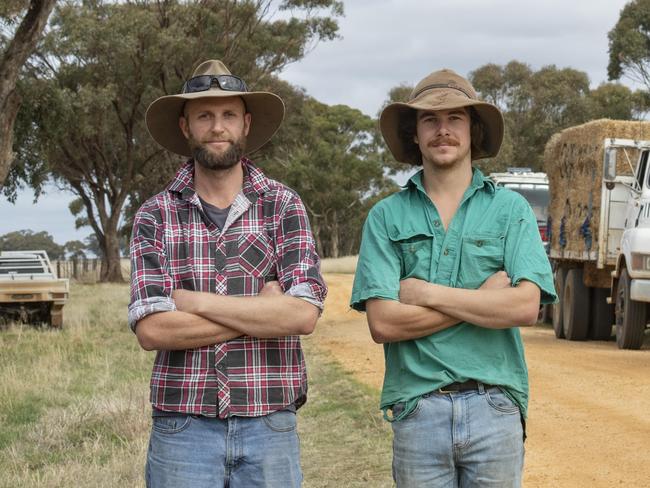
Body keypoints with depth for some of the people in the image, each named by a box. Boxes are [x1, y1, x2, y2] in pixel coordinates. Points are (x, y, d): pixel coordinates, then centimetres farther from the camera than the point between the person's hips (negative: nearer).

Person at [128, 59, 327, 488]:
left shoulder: (284, 206, 2)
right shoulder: (156, 216, 2)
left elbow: (304, 313, -10)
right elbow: (151, 329, -9)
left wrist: (197, 301, -11)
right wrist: (262, 311, -10)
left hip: (270, 427, 0)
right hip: (182, 429, 0)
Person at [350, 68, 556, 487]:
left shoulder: (510, 209, 4)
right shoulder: (387, 217, 4)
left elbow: (525, 307, -9)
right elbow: (383, 323, -7)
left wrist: (427, 293, -8)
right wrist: (485, 298, -8)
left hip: (494, 408, 0)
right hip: (417, 409, 0)